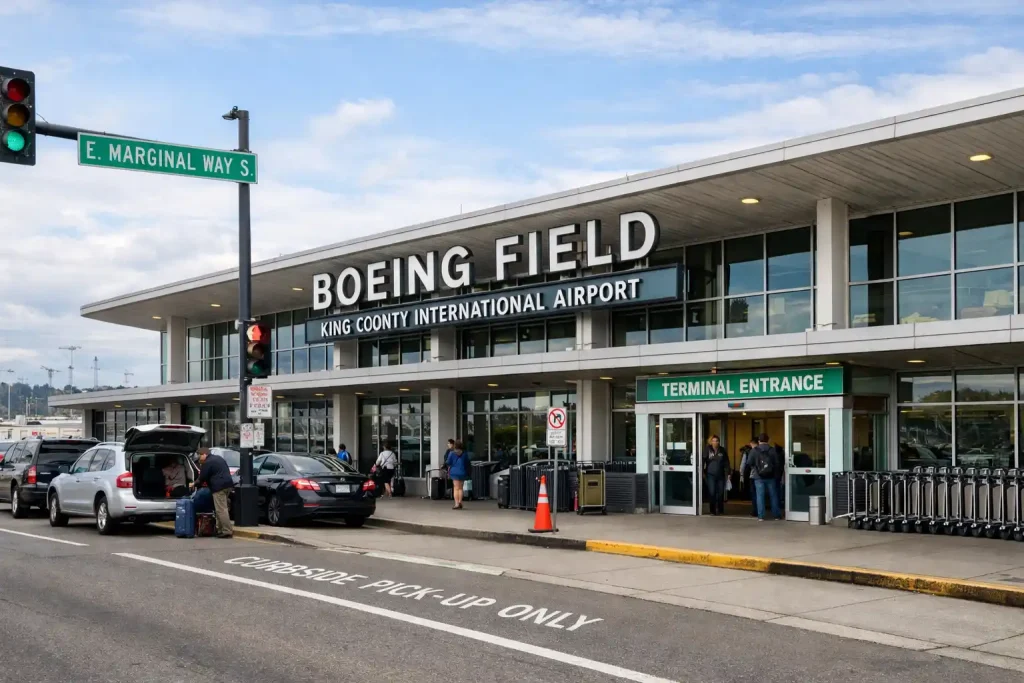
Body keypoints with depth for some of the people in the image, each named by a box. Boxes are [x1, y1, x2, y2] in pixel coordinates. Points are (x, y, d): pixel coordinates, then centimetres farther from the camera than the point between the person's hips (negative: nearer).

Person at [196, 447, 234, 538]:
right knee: (222, 508, 15)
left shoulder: (207, 463, -7)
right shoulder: (218, 458, 23)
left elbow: (202, 478, -6)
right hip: (228, 484, 10)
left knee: (221, 510, -10)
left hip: (219, 487, -10)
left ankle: (227, 531, -14)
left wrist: (195, 483, 14)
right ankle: (220, 529, 18)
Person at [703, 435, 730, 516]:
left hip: (720, 475, 2)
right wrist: (703, 472, -9)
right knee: (712, 493, -6)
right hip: (711, 475, -2)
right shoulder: (708, 450, -1)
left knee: (721, 492, 4)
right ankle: (713, 510, 2)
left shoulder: (722, 450, 6)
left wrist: (728, 472, 2)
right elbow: (703, 460, -3)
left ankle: (720, 509, 16)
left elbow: (726, 462, 8)